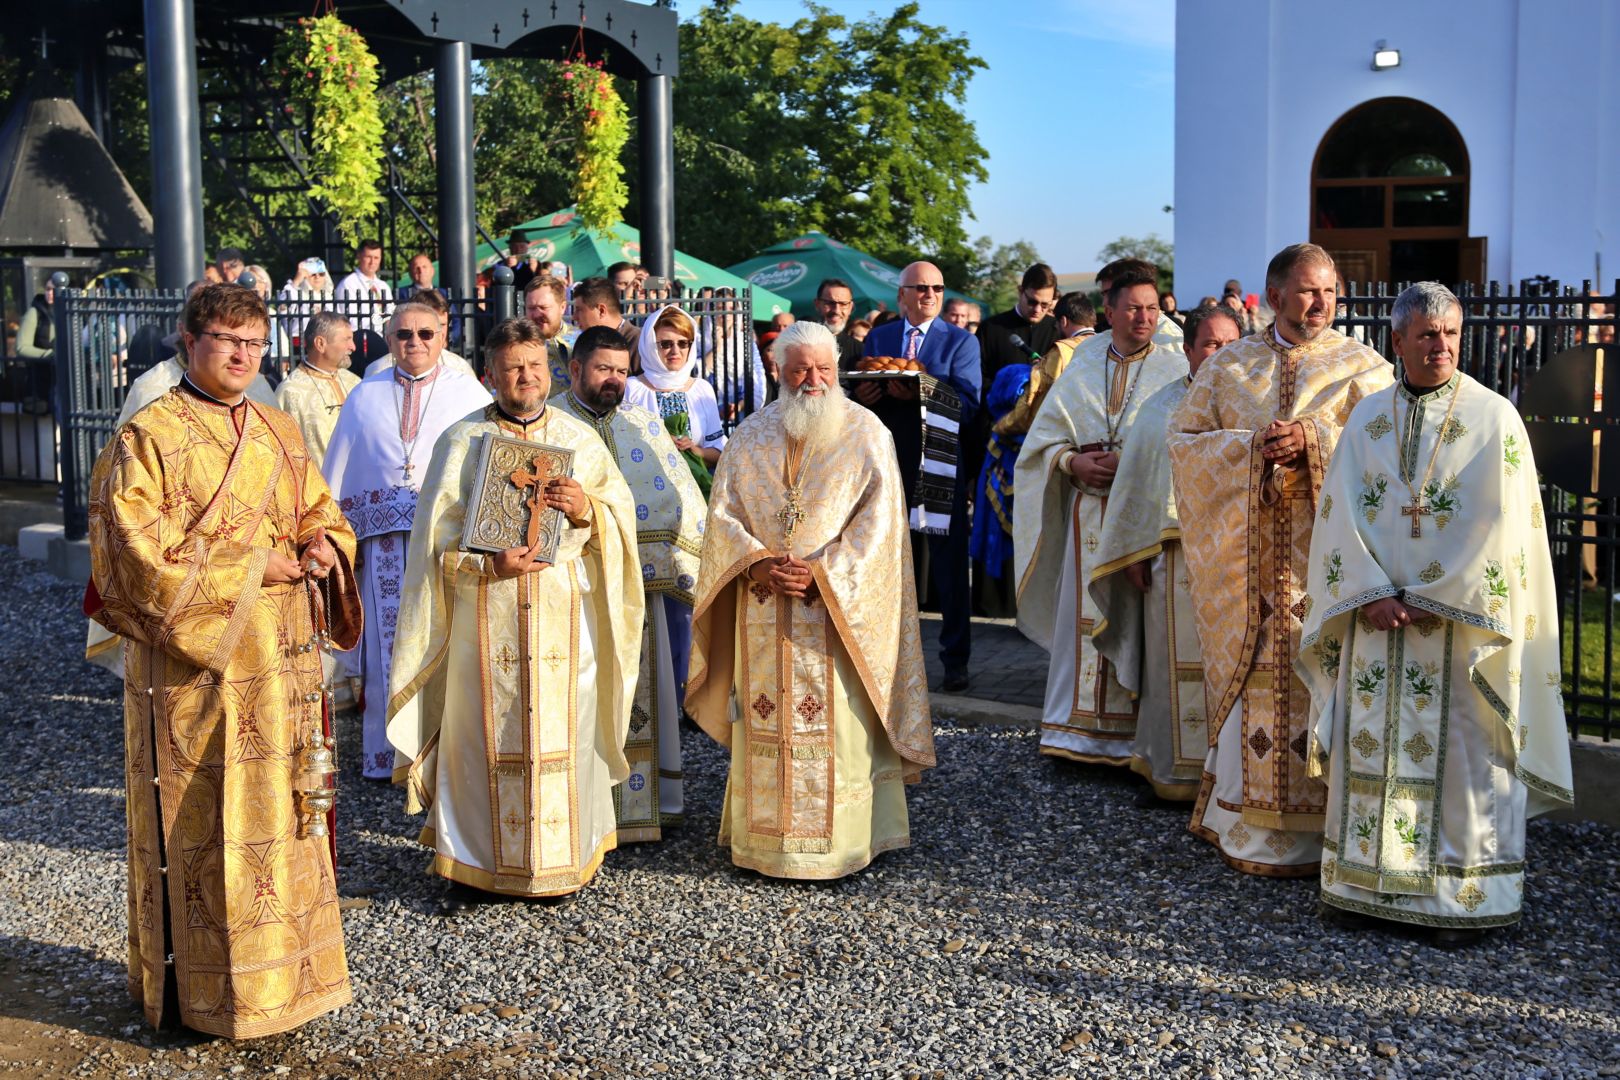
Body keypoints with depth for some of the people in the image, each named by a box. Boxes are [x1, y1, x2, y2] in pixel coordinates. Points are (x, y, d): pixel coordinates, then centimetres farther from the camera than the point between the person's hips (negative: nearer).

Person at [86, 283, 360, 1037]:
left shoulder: (280, 435, 12)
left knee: (282, 813, 10)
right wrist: (257, 565, -16)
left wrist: (323, 545, -5)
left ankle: (287, 969, 22)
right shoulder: (147, 437, -6)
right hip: (193, 661, -6)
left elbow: (325, 515, 19)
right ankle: (203, 990, 13)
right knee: (201, 826, 0)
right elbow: (140, 558, -14)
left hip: (280, 660, 6)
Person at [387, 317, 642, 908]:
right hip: (485, 614, -1)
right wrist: (489, 564, -15)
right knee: (484, 732, 0)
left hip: (565, 612, 1)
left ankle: (566, 856, 13)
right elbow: (437, 533, 1)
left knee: (564, 731, 1)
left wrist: (585, 508, -13)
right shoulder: (462, 440, 6)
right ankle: (472, 863, 11)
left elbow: (622, 517, 8)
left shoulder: (580, 439, 11)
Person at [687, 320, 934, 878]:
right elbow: (723, 513, 5)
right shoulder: (752, 436, 8)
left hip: (840, 608, -3)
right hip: (764, 612, 3)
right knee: (767, 722, 5)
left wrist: (823, 574, -15)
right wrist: (758, 563, -12)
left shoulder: (866, 434, -1)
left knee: (838, 724, -3)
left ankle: (838, 841, 7)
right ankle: (763, 835, 16)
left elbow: (879, 520, -7)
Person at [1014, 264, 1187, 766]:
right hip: (1089, 509, 3)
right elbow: (1044, 438, 10)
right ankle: (1079, 728, 11)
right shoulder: (1082, 370, 12)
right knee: (1085, 614, 3)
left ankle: (1135, 733, 5)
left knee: (1138, 616, -3)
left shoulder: (1174, 370, 3)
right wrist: (1075, 462, -8)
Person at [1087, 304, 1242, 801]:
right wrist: (1135, 554, 5)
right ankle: (1180, 767, 11)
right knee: (1182, 662, 3)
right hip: (1177, 555, 0)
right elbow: (1136, 481, 11)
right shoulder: (1162, 407, 11)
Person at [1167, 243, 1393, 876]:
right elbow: (1184, 438, 6)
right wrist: (1252, 448, -10)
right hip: (1245, 552, 2)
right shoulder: (1228, 365, 11)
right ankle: (1245, 821, 12)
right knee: (1250, 685, 2)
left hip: (1325, 555, -1)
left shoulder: (1364, 367, 6)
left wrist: (1313, 441, -18)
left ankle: (1317, 830, 4)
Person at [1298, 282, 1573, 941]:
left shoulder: (1494, 419, -3)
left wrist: (1429, 599, -12)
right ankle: (1365, 883, 17)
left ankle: (1463, 897, 9)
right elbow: (1340, 513, 3)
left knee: (1460, 755, 0)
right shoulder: (1367, 417, 8)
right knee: (1370, 746, 7)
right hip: (1374, 617, 4)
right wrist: (1374, 595, -9)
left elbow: (1499, 528, -9)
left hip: (1461, 622, -3)